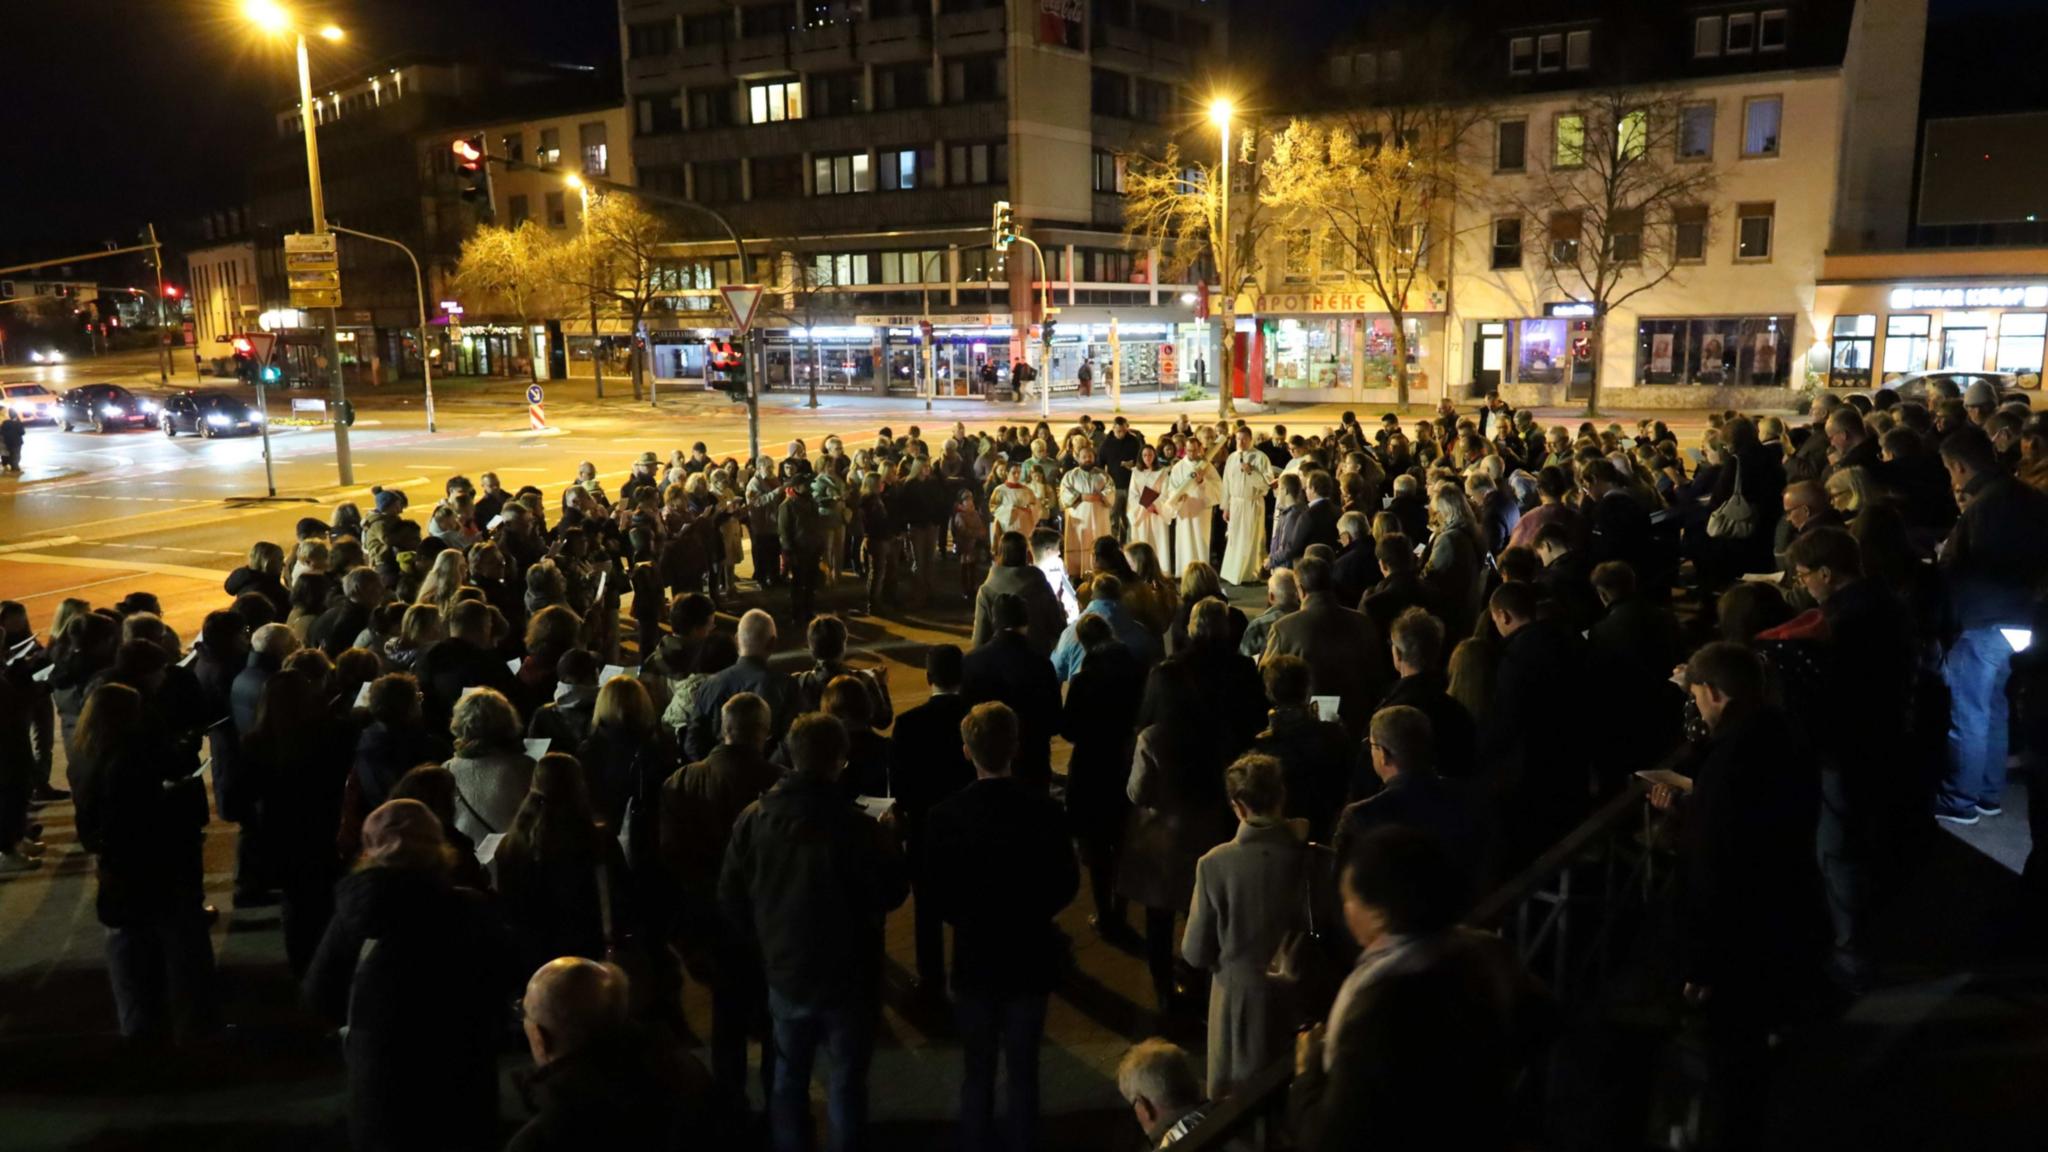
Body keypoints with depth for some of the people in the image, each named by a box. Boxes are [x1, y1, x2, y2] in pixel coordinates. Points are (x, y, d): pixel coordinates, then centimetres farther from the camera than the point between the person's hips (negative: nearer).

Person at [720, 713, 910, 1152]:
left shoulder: (754, 817, -12)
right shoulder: (856, 825, -26)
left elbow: (730, 897, -2)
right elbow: (890, 894, -12)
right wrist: (889, 838, 1)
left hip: (784, 971, 4)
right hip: (846, 975, -4)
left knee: (789, 1074, 22)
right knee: (847, 1078, 15)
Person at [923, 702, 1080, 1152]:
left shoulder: (947, 813, -16)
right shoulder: (1044, 808, -15)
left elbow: (937, 888, -7)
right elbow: (1067, 883, -6)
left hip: (975, 955, 0)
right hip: (1030, 954, 0)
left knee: (977, 1069, 16)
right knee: (1023, 1069, 14)